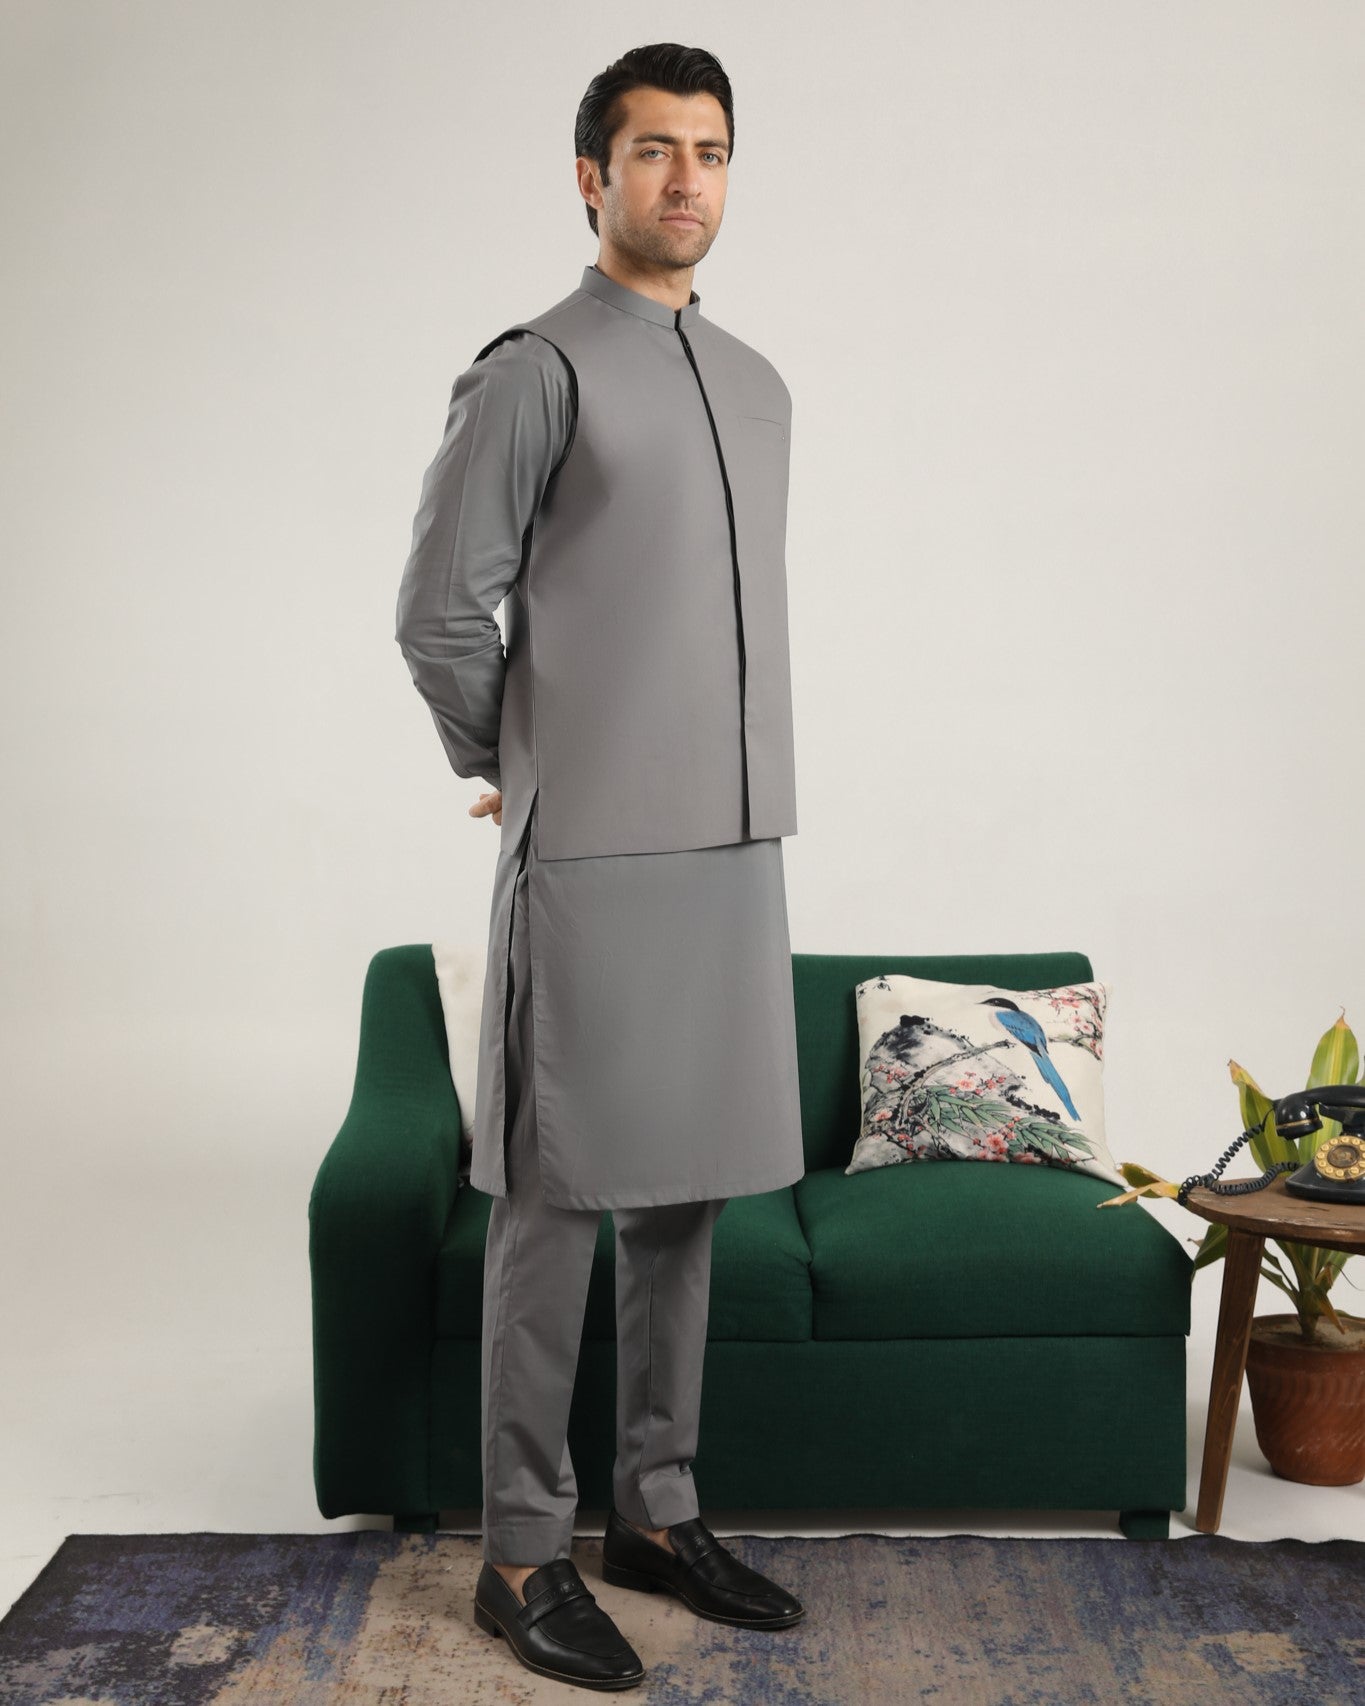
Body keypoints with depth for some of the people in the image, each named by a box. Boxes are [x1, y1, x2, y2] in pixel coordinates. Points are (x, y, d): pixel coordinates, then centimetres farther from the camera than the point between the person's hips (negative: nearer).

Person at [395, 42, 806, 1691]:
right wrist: (512, 768, 5)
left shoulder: (758, 385, 17)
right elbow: (438, 611, -6)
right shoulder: (536, 371, -6)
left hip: (734, 844, 7)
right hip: (592, 857, -7)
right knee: (559, 1204, 0)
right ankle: (523, 1552, 12)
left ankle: (656, 1510, 25)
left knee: (685, 1195, 12)